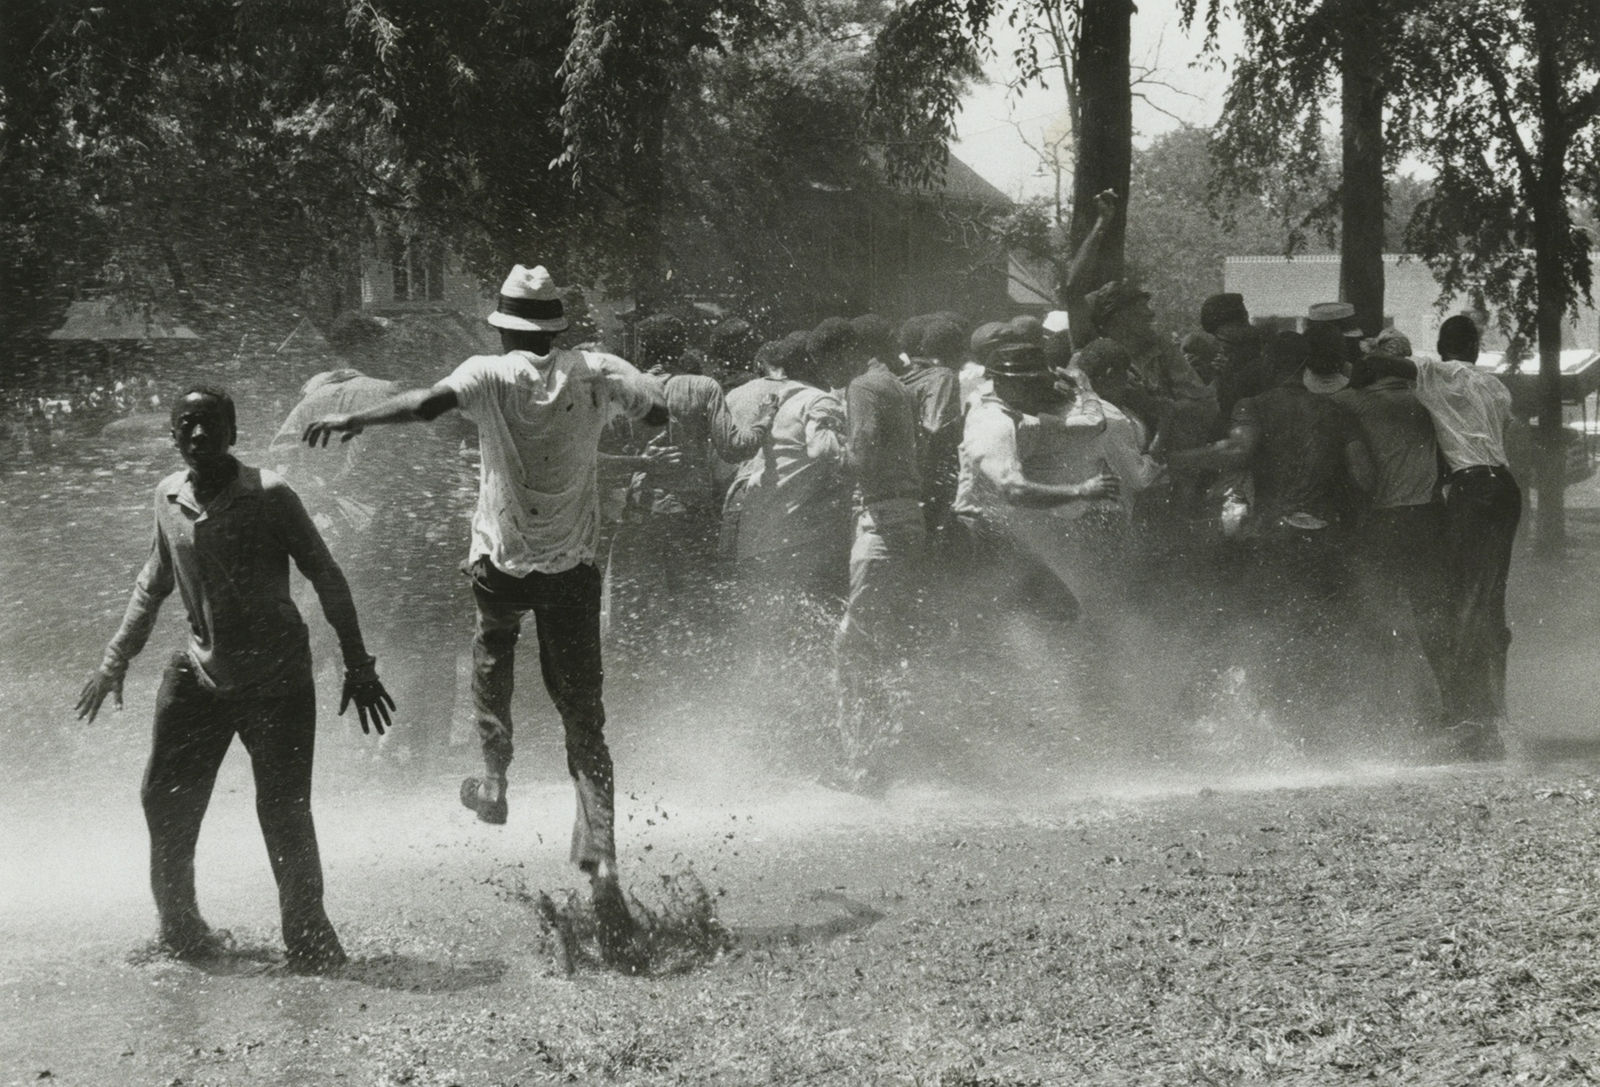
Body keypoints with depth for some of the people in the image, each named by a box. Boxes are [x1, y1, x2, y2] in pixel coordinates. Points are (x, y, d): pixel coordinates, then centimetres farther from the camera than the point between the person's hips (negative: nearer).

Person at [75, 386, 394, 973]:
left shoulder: (269, 498, -12)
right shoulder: (168, 496, 3)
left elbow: (326, 578, -6)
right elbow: (153, 583, 19)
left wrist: (358, 666, -7)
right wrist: (116, 660, 20)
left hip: (276, 678, -5)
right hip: (200, 675, 5)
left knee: (283, 814, -7)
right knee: (165, 799, 3)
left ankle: (310, 941, 7)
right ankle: (181, 932, 20)